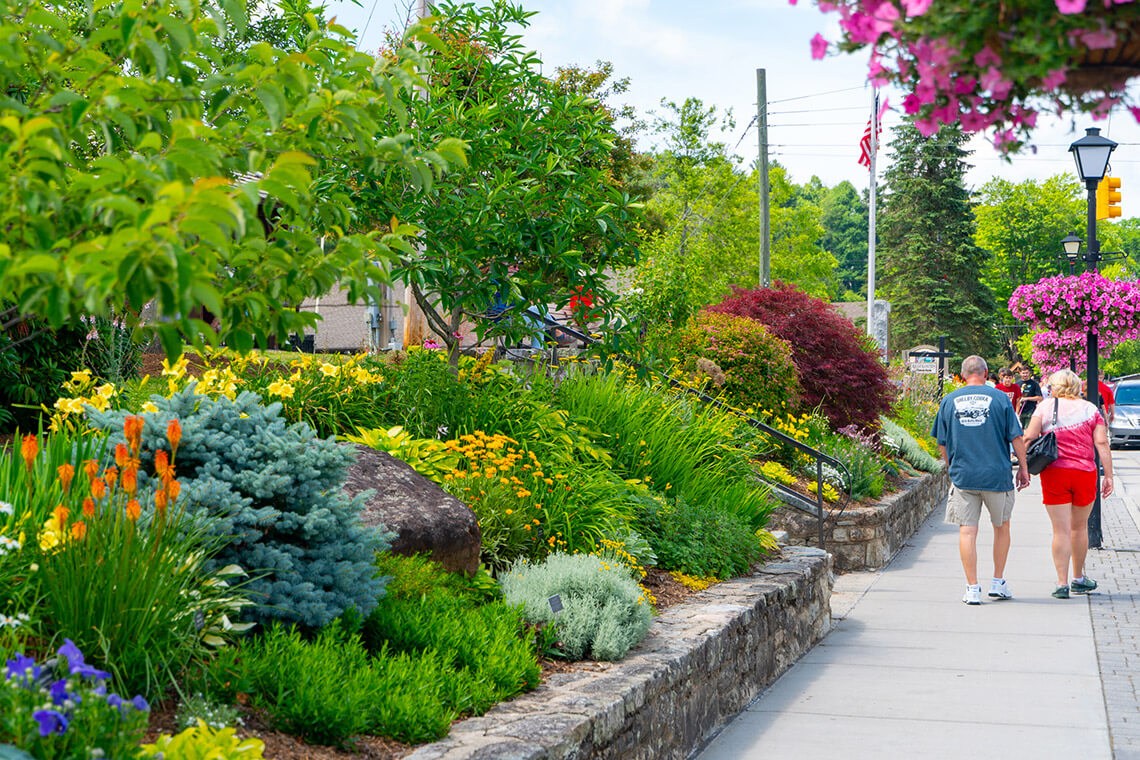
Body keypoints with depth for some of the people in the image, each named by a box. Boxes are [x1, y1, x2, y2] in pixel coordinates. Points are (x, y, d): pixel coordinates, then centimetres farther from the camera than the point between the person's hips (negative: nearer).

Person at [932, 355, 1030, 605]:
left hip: (962, 475, 1)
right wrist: (1023, 468, 8)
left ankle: (973, 589, -1)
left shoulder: (949, 401, 4)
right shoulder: (1000, 398, -2)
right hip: (997, 475, -1)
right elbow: (1016, 437, -2)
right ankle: (998, 582, 22)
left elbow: (942, 443, 8)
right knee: (1001, 527, 17)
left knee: (967, 531, 2)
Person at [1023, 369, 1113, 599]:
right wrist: (1108, 475, 0)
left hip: (1054, 473, -1)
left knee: (1061, 530, 0)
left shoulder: (1045, 407, 3)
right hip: (1085, 473, 2)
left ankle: (1062, 583, -5)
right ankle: (1078, 579, 28)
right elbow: (1102, 444, 0)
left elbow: (1030, 437, -6)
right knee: (1079, 527, 17)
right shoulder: (1091, 409, 7)